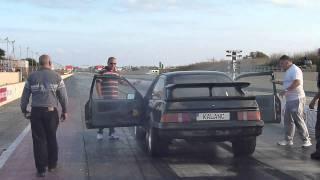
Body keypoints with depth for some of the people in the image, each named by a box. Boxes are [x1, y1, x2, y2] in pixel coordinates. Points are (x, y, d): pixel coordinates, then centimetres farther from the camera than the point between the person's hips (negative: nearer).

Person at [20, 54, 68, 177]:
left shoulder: (32, 77, 2)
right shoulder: (56, 77, 0)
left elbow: (25, 95, 4)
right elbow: (63, 96, 1)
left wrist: (24, 109, 18)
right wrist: (64, 111, 12)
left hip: (36, 112, 0)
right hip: (51, 111, 0)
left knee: (39, 140, 5)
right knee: (51, 138, 15)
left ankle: (41, 169, 5)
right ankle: (52, 165, 25)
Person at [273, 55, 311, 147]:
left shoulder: (295, 70, -14)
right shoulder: (288, 71, 18)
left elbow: (297, 82, -28)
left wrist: (286, 91, -29)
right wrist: (278, 82, 23)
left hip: (296, 99, -10)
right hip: (289, 99, 10)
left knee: (298, 120, -9)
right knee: (288, 120, 12)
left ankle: (306, 140, -1)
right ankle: (288, 140, 19)